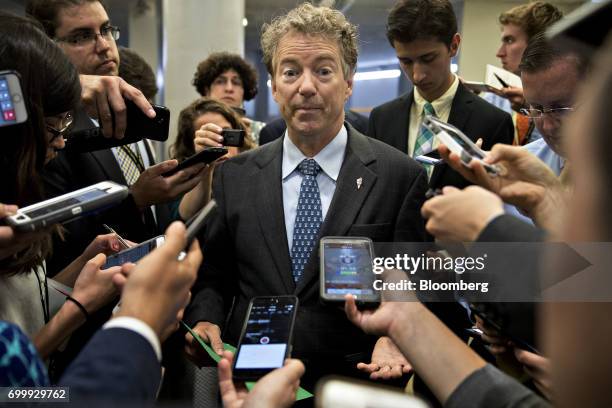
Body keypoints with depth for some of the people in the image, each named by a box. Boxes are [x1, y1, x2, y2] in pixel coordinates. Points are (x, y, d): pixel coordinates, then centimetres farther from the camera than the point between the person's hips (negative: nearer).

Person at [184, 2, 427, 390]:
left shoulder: (402, 176, -6)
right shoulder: (234, 175, 3)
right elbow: (212, 273, 10)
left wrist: (394, 339, -20)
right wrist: (204, 321, -7)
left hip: (351, 383, -2)